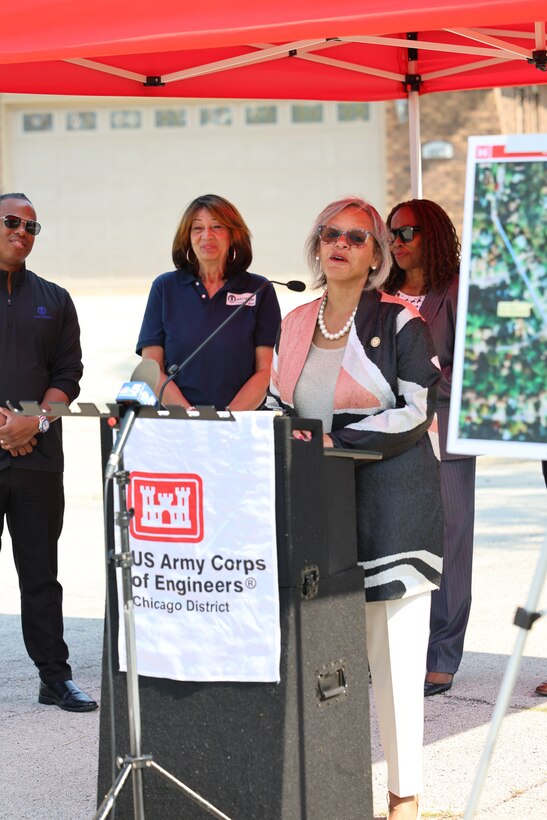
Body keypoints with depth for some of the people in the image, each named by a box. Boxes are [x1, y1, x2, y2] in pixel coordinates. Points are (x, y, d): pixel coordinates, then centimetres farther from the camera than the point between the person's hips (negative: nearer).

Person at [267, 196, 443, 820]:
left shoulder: (399, 323, -2)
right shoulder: (296, 325, 14)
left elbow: (416, 412, -9)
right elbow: (277, 401, 22)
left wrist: (334, 440, -14)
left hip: (391, 499, -5)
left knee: (393, 651, -4)